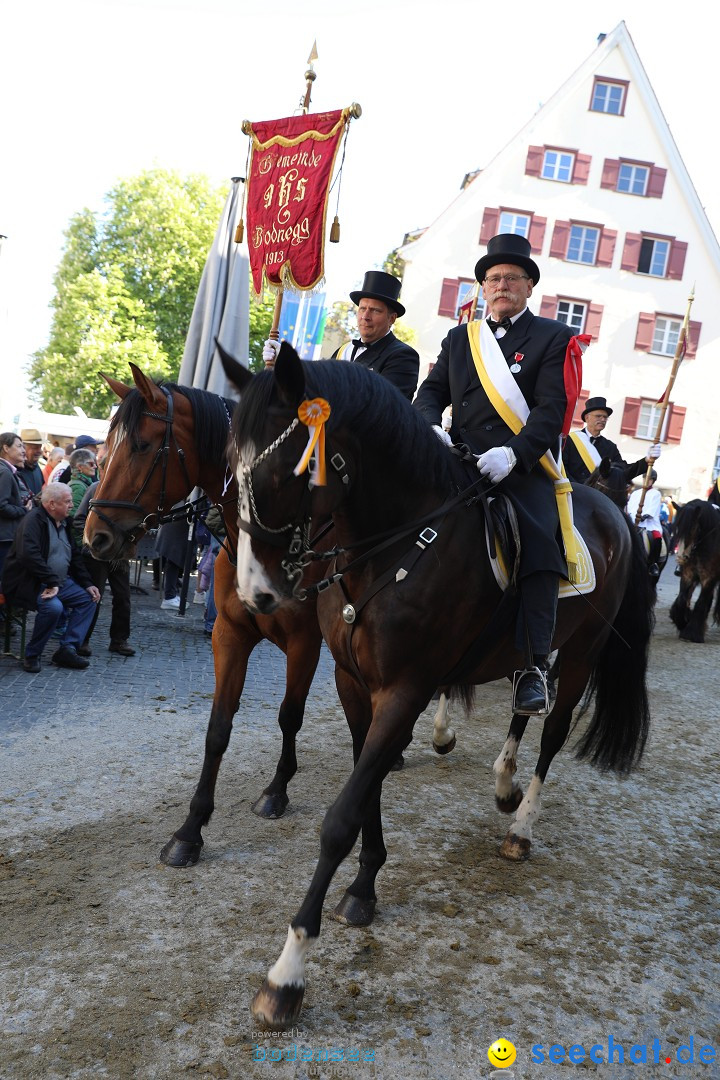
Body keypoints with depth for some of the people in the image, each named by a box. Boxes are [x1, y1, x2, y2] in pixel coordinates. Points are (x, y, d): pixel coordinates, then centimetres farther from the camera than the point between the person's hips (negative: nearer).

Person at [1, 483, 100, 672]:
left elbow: (74, 556, 18)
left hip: (59, 582, 9)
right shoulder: (34, 520, -16)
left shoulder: (64, 523, 12)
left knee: (88, 599, 0)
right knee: (53, 606, -33)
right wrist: (52, 582, -29)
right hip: (28, 584, -9)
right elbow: (29, 555, -29)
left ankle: (67, 648, -3)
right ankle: (32, 655, -12)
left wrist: (87, 584, 7)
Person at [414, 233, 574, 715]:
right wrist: (432, 427, -8)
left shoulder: (553, 337, 9)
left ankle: (534, 665, -22)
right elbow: (431, 391, 17)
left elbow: (552, 408, -4)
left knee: (540, 540, -28)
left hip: (524, 466, -3)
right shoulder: (459, 338, 23)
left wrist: (513, 453, -22)